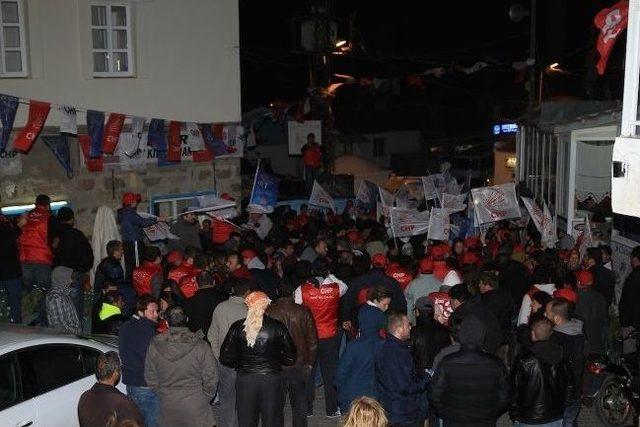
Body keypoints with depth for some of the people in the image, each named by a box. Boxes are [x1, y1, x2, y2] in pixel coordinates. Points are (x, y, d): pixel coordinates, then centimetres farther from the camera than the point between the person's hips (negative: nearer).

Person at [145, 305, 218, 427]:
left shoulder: (155, 346, -8)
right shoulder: (200, 346, -14)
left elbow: (151, 379, 2)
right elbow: (211, 378, -8)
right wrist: (205, 399, 9)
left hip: (167, 408, 2)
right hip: (196, 407, -2)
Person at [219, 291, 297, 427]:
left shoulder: (237, 328, -6)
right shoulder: (277, 327, -7)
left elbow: (225, 358, -3)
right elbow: (290, 359, -5)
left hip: (245, 379, 1)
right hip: (272, 379, -1)